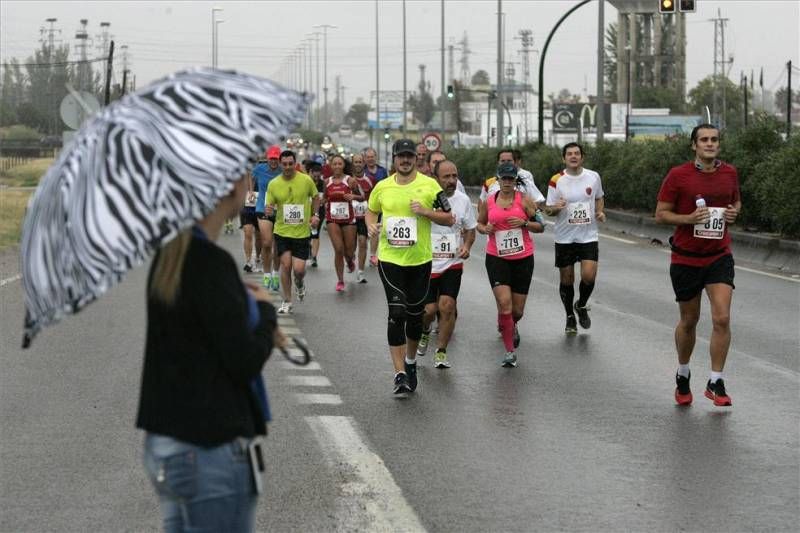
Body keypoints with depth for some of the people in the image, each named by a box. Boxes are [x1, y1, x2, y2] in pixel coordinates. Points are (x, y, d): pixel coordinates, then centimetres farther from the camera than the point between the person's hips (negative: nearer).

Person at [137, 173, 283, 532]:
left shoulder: (167, 257, 7)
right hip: (210, 449, -9)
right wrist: (264, 309, -1)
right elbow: (244, 362, -18)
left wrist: (247, 303, 13)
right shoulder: (211, 263, -20)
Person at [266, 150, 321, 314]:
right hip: (282, 231, 1)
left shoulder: (306, 180, -5)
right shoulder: (274, 184, -3)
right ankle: (287, 302, 11)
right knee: (285, 265, -5)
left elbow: (315, 197, 11)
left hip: (302, 232, -1)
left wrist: (314, 215, 0)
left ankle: (300, 282, 32)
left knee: (298, 269, -6)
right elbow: (270, 207, 3)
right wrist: (269, 210, -21)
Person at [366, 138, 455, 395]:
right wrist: (371, 225, -1)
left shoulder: (429, 185, -3)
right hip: (390, 259, 0)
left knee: (415, 314, 11)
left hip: (420, 259, 0)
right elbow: (371, 210, 20)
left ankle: (410, 361, 35)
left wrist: (425, 212, -17)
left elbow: (449, 219, -1)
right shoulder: (382, 187, 3)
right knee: (396, 313, -10)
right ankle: (400, 373, -10)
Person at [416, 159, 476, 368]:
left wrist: (466, 246, -7)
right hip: (426, 263, -1)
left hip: (452, 264, 1)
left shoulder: (463, 200, 0)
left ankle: (441, 352, 5)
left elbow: (470, 230, 12)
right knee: (429, 309, -3)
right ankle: (425, 332, 33)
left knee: (447, 306, -10)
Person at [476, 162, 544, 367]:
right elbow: (480, 223, 19)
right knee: (504, 304, -15)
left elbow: (540, 226, 1)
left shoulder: (524, 200, -2)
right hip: (497, 258, 0)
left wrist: (524, 223, -17)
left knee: (517, 310, 6)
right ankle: (510, 351, -4)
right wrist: (484, 229, -4)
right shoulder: (488, 202, 3)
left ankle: (512, 327, 44)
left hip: (523, 258, 0)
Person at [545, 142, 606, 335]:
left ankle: (581, 306, 17)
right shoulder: (556, 181, -5)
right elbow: (548, 210, -2)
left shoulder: (594, 177, 1)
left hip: (588, 237, 1)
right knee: (566, 280, 6)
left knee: (589, 276, -13)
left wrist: (600, 212, -1)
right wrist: (555, 208, -25)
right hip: (564, 238, -1)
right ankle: (570, 317, 26)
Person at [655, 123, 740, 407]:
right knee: (689, 321, 11)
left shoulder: (730, 173, 3)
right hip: (686, 258, -2)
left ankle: (715, 383, -2)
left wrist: (734, 212, -2)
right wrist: (689, 218, -20)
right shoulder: (678, 175, -8)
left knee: (722, 318, -13)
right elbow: (661, 213, -4)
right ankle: (683, 377, 33)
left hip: (719, 257, 2)